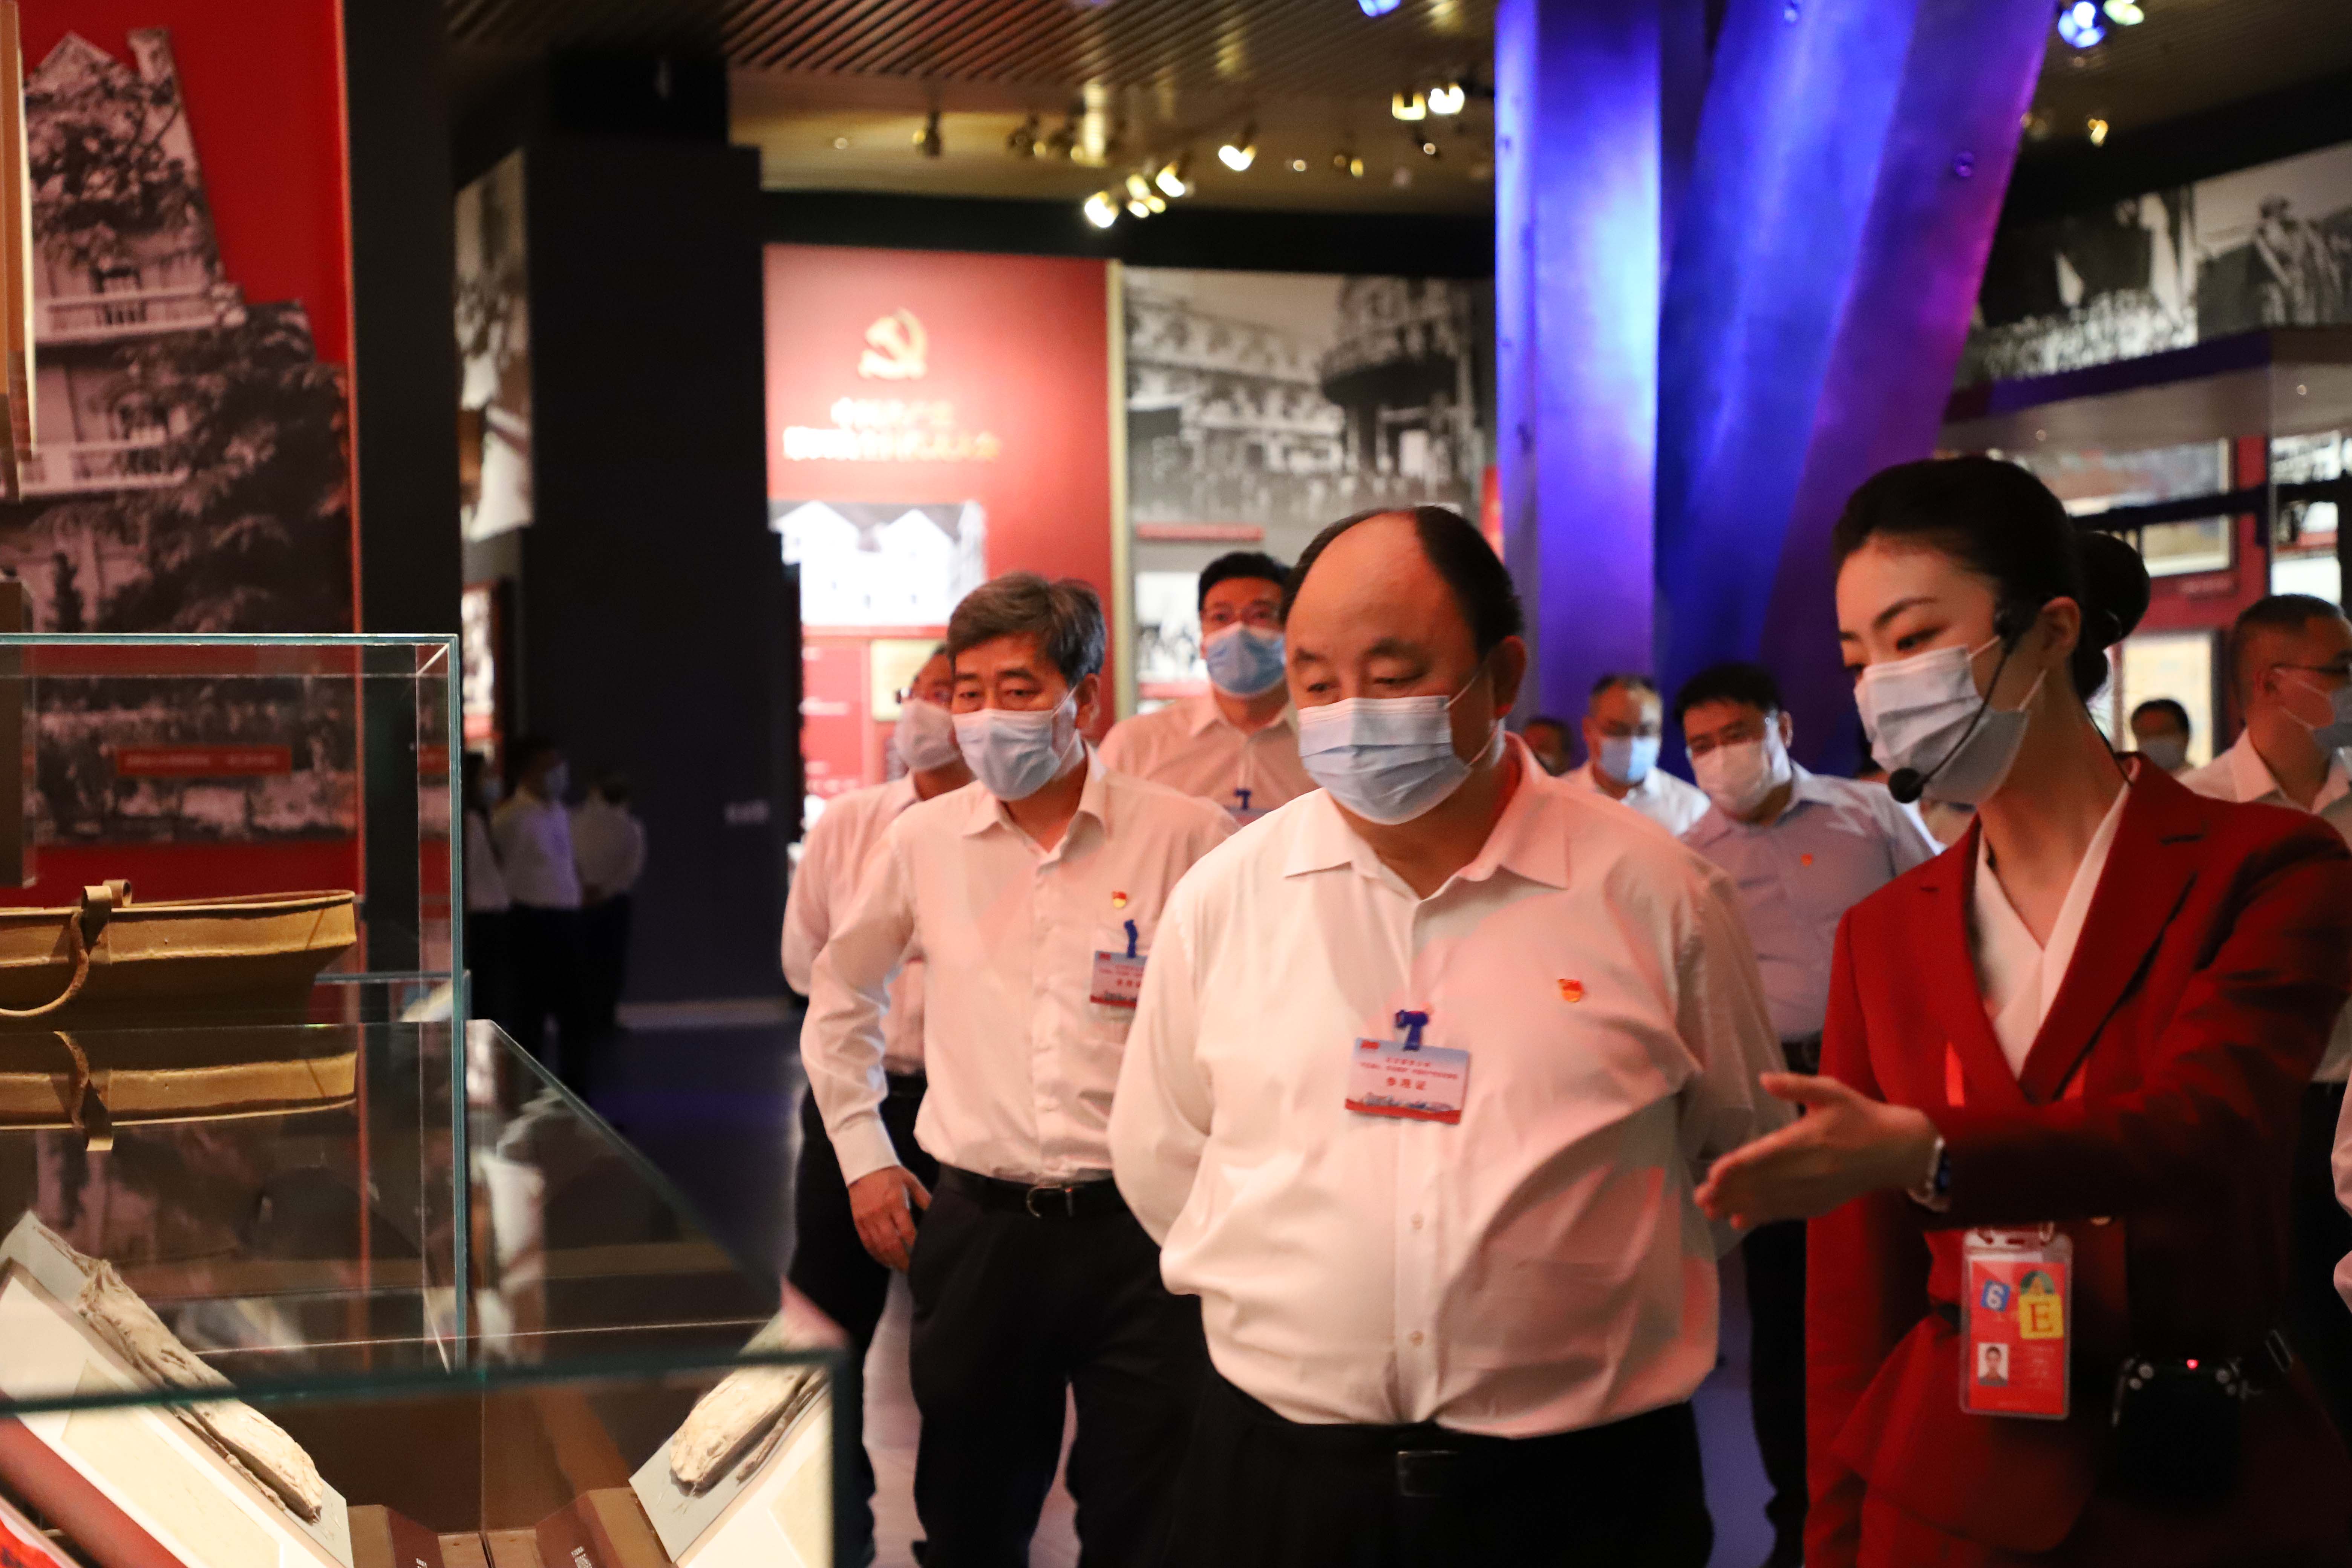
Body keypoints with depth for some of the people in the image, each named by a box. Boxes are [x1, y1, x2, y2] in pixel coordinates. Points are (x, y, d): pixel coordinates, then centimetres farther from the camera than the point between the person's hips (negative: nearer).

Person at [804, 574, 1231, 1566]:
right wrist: (863, 1154, 16)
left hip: (1141, 1224, -3)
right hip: (976, 1223, 3)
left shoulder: (1185, 838, -6)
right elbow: (841, 996, 20)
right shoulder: (923, 841, 4)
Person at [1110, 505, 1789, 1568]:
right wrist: (1306, 1296, 9)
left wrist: (1575, 1296, 9)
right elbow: (1160, 1161, 11)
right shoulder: (1222, 900, -1)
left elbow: (1750, 1159, 8)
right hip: (1273, 1476, 1)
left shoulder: (1657, 900, -5)